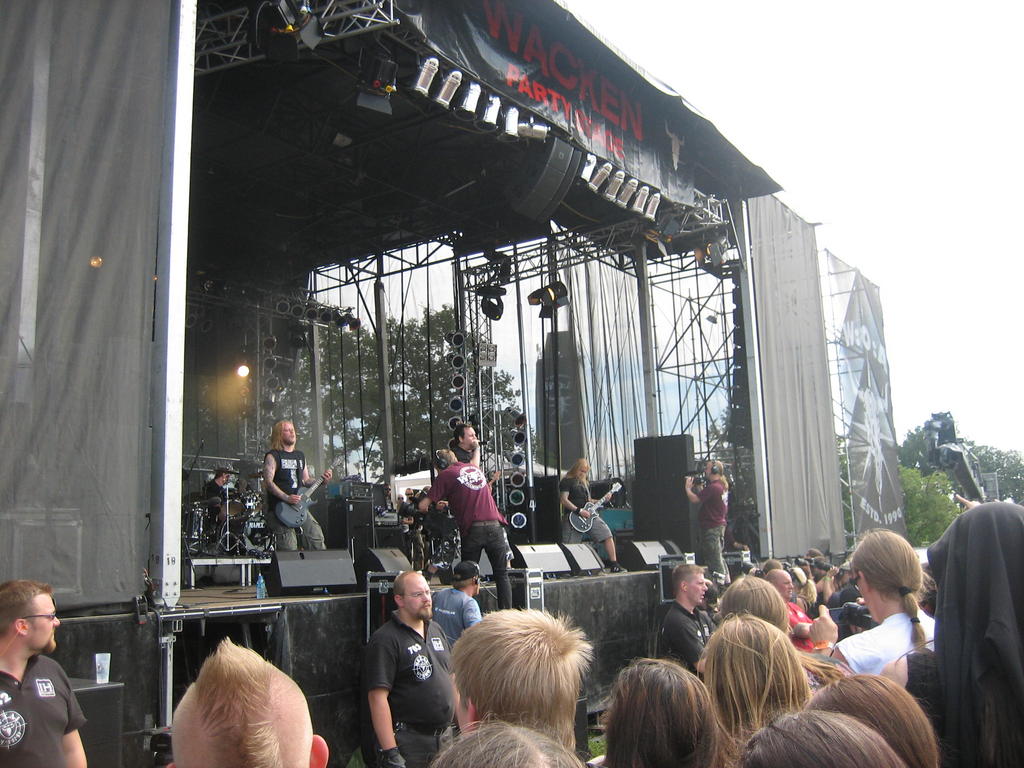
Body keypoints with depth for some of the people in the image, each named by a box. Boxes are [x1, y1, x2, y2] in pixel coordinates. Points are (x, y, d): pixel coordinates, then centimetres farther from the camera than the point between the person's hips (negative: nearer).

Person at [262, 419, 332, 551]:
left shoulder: (300, 455, 18)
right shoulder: (273, 456, -4)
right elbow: (268, 482, -14)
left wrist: (321, 480, 1)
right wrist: (287, 498, -24)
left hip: (299, 506, 7)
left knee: (317, 538, -1)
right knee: (289, 550, -10)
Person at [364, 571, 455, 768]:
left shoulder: (436, 630, 11)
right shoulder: (385, 640, -13)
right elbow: (377, 697, -19)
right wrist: (390, 752, -23)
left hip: (446, 736, 7)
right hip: (408, 742, -7)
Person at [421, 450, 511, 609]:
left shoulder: (446, 475, 3)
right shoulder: (475, 468, 18)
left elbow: (423, 506, 0)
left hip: (472, 530, -3)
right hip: (495, 525, 4)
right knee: (502, 575, 10)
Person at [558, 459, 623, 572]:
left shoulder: (585, 483, 21)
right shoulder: (567, 481, -3)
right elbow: (563, 500, -13)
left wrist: (603, 499, 10)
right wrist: (579, 511, -18)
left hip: (589, 515, 7)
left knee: (607, 534, -4)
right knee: (568, 547, -8)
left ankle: (613, 563, -1)